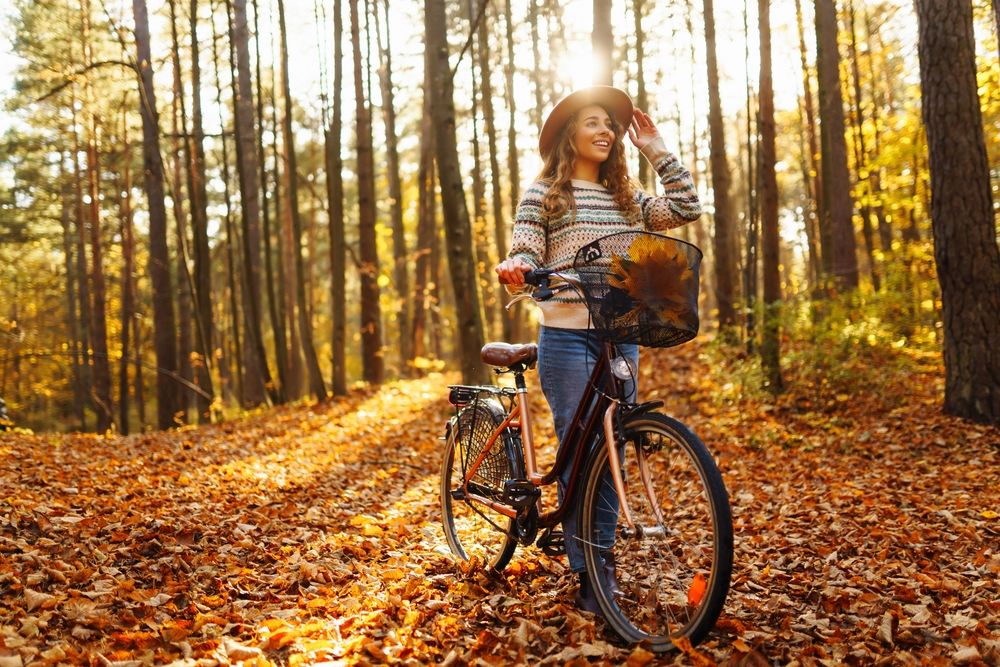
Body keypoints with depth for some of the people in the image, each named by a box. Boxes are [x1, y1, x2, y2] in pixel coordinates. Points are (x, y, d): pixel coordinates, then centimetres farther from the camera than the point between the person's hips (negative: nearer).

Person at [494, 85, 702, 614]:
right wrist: (512, 268, -29)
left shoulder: (627, 197, 17)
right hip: (567, 337, -5)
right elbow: (525, 256, -5)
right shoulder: (544, 193, 3)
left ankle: (603, 554, 21)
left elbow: (687, 209, 8)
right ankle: (587, 576, 0)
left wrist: (657, 152, 9)